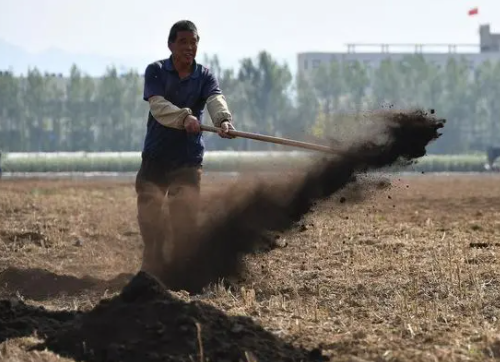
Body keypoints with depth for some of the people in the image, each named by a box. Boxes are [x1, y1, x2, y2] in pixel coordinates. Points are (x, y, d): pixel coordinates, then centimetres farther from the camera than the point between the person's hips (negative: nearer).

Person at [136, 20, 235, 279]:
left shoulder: (204, 76, 0)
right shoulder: (155, 71, -4)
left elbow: (216, 100, -21)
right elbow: (158, 106, -21)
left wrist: (224, 120, -44)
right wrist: (184, 117, -41)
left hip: (188, 159, 0)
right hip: (155, 157, 0)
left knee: (185, 217, -9)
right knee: (149, 214, -1)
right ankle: (153, 270, 14)